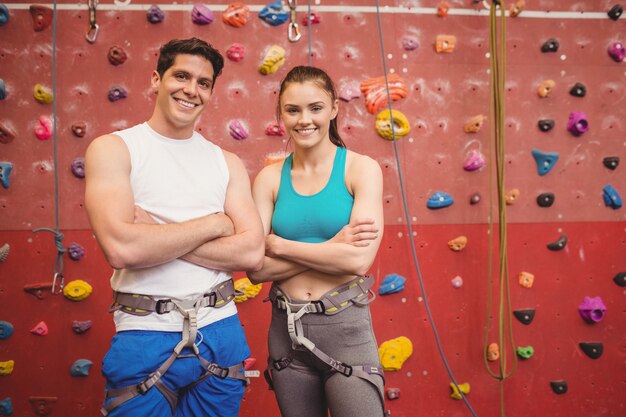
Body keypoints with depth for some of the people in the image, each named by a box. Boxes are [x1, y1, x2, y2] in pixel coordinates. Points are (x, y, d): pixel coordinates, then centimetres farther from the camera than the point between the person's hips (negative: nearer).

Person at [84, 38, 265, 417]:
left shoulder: (227, 162, 6)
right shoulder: (113, 148, -5)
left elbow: (252, 253, -6)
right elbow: (121, 248, -20)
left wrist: (155, 236, -14)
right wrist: (214, 224, -10)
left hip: (221, 333, 4)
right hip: (145, 337, -3)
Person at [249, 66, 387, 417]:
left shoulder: (361, 168, -6)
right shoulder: (270, 177, 1)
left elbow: (359, 259, -18)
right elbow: (257, 268, -7)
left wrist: (279, 245, -11)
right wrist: (332, 247, -15)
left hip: (345, 326, -3)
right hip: (286, 329, 3)